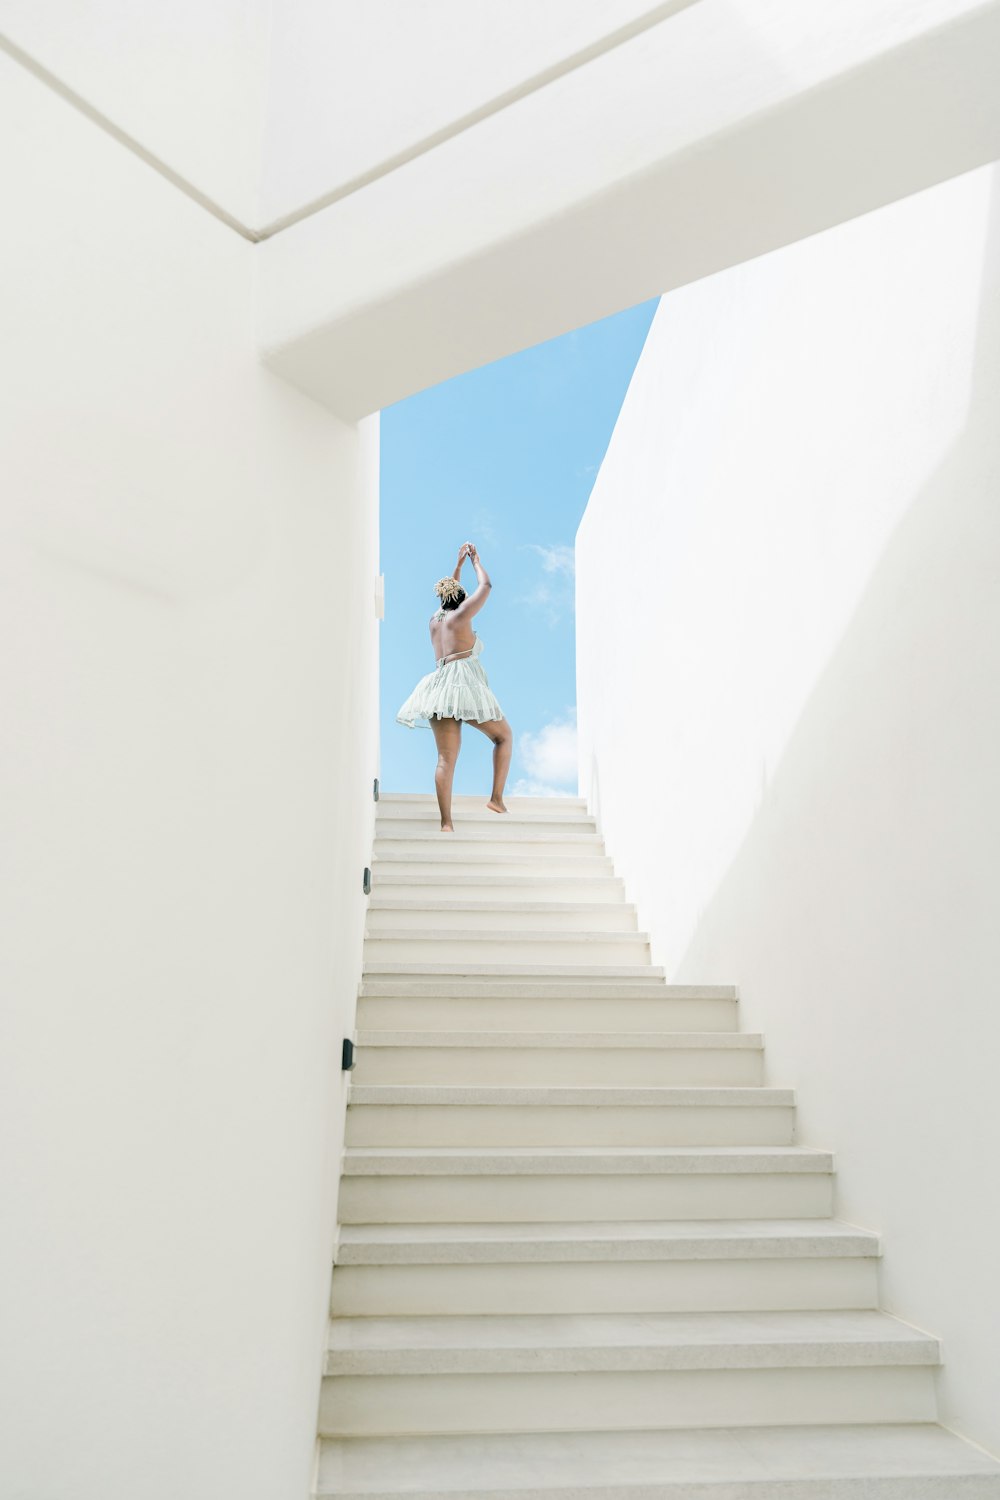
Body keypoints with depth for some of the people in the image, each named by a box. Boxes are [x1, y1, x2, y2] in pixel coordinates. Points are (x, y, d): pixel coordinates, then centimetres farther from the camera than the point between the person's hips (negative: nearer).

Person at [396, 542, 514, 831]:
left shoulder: (435, 619, 20)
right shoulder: (459, 616, 3)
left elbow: (448, 593, 39)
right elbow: (485, 586, 9)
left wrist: (459, 563, 43)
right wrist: (475, 560, 24)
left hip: (439, 687, 6)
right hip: (464, 684, -6)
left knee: (446, 758, -5)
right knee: (504, 736, 13)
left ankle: (446, 823, -15)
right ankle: (497, 798, 0)